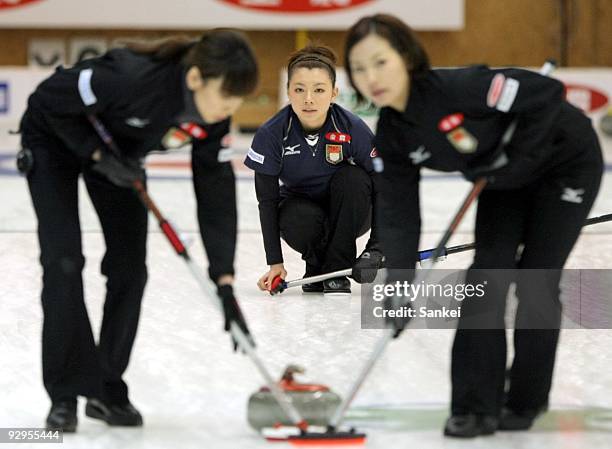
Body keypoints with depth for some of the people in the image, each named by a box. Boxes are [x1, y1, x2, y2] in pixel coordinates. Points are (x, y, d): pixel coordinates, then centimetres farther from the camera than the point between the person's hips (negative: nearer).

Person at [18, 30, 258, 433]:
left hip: (120, 149, 6)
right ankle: (66, 395, -8)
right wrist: (97, 154, -30)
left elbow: (216, 191, -18)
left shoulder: (212, 117, -22)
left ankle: (107, 389, 9)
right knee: (64, 259, -14)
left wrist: (225, 281, -22)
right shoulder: (133, 78, -42)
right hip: (56, 139, -6)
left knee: (129, 266, -3)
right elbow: (49, 100, -29)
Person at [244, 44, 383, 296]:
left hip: (348, 213, 1)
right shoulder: (272, 134, -21)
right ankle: (316, 267, 1)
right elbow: (267, 200, -15)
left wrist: (376, 247, -25)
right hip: (300, 208, -1)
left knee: (351, 178, -31)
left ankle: (337, 272, -18)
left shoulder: (354, 130, -23)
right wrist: (275, 263, -19)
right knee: (304, 221, -36)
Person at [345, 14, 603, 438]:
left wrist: (514, 157, -29)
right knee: (486, 278, -5)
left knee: (536, 284, -5)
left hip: (566, 161, -6)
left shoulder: (457, 87, -36)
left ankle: (526, 400, 11)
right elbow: (398, 214, -9)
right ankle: (477, 406, 0)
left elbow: (547, 94, -34)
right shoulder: (392, 135, -13)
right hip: (507, 179, 6)